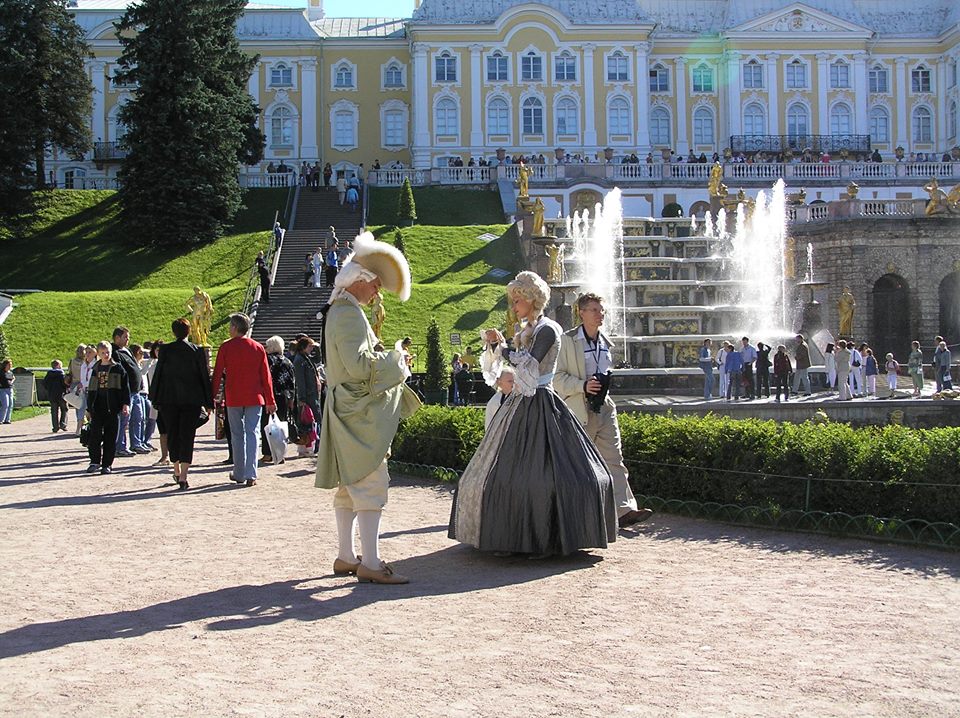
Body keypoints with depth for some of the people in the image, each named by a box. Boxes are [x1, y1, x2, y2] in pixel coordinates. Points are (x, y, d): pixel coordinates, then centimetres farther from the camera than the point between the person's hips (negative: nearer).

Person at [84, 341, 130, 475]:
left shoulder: (118, 368, 2)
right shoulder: (96, 369, 12)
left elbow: (125, 387, 0)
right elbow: (91, 390, 17)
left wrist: (125, 403, -9)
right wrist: (89, 408, 14)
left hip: (113, 408, -3)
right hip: (98, 408, 3)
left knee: (110, 438, 1)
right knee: (95, 435, -3)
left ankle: (107, 464, 7)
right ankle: (95, 462, 9)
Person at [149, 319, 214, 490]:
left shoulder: (165, 350, -3)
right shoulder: (197, 351, -2)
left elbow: (158, 374, 0)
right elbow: (204, 377, 0)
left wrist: (155, 398, 10)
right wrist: (208, 402, 6)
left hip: (169, 399, 1)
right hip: (192, 399, -1)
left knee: (172, 435, 15)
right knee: (187, 436, 0)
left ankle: (177, 471, 28)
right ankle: (183, 477, -10)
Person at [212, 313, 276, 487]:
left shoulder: (226, 347, -3)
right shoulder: (258, 348, 2)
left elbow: (217, 374, -2)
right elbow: (266, 376, 4)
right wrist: (270, 400, 10)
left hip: (233, 399, -1)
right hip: (254, 398, 1)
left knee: (237, 435, 10)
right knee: (252, 434, 0)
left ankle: (239, 474, 16)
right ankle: (251, 475, -8)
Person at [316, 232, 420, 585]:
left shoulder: (340, 311, 16)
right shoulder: (349, 314, -16)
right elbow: (359, 365, -24)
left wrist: (386, 357, 14)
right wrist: (394, 359, -10)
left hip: (350, 412, 11)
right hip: (360, 413, -11)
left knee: (350, 486, 13)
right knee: (371, 483, -10)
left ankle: (345, 557, 19)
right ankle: (370, 563, -10)